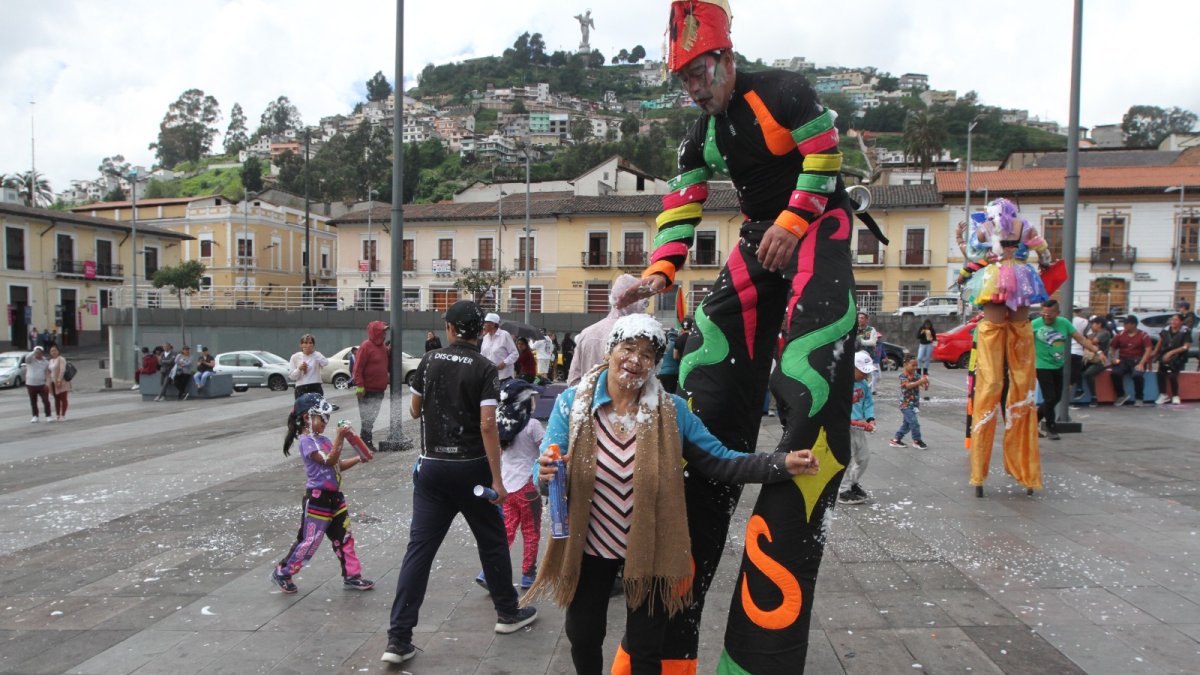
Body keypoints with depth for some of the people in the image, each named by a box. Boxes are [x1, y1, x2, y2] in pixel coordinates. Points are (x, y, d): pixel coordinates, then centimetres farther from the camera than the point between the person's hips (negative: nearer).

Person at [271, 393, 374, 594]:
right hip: (317, 499, -8)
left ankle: (352, 576, 19)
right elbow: (329, 460, -25)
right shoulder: (307, 441, -15)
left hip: (335, 497, 9)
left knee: (344, 539, 11)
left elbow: (338, 464, 17)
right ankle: (282, 572, 19)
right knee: (309, 541, 1)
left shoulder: (324, 439, 12)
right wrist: (339, 437, -30)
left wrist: (357, 459, 5)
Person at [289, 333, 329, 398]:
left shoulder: (317, 355, 5)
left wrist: (313, 352, -16)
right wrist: (299, 369, -13)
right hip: (301, 389, 1)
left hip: (316, 389, -1)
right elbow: (291, 376, 4)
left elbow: (325, 363, -19)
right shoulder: (295, 357, 7)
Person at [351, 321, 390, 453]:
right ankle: (366, 443, 5)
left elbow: (388, 366, 20)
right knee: (367, 418, -3)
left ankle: (367, 442, 21)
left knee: (372, 418, 13)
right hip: (367, 391, -8)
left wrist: (389, 352, 2)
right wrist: (360, 386, -21)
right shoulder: (366, 346, -12)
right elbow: (358, 368, -16)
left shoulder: (382, 347, 12)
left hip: (379, 390, 8)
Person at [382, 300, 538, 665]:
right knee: (492, 540, 15)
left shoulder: (429, 361, 2)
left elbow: (416, 410, 13)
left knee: (419, 547, 3)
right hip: (470, 468, -3)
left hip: (431, 466, 3)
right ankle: (508, 613, 31)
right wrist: (497, 479, -16)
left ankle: (398, 638, 1)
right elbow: (487, 425, -17)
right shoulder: (484, 368, -10)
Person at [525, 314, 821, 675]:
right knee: (583, 638, 20)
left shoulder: (672, 410, -9)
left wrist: (782, 463, -22)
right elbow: (546, 470, -8)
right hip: (589, 549, 0)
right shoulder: (571, 403, -10)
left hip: (650, 551, 0)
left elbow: (720, 461, -9)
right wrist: (546, 473, -32)